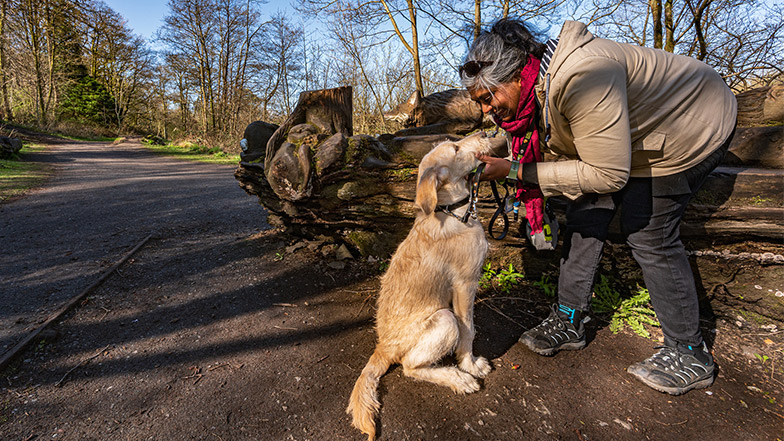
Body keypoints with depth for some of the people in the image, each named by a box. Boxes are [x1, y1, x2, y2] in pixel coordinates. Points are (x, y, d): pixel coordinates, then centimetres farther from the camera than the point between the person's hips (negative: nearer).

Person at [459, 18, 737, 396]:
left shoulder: (580, 76, -39)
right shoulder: (535, 89, -9)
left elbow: (608, 174, -36)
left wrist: (517, 172, -35)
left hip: (691, 130, -8)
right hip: (631, 133, 8)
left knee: (647, 233, -8)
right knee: (584, 213, 1)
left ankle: (690, 354, 11)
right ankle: (568, 322, 13)